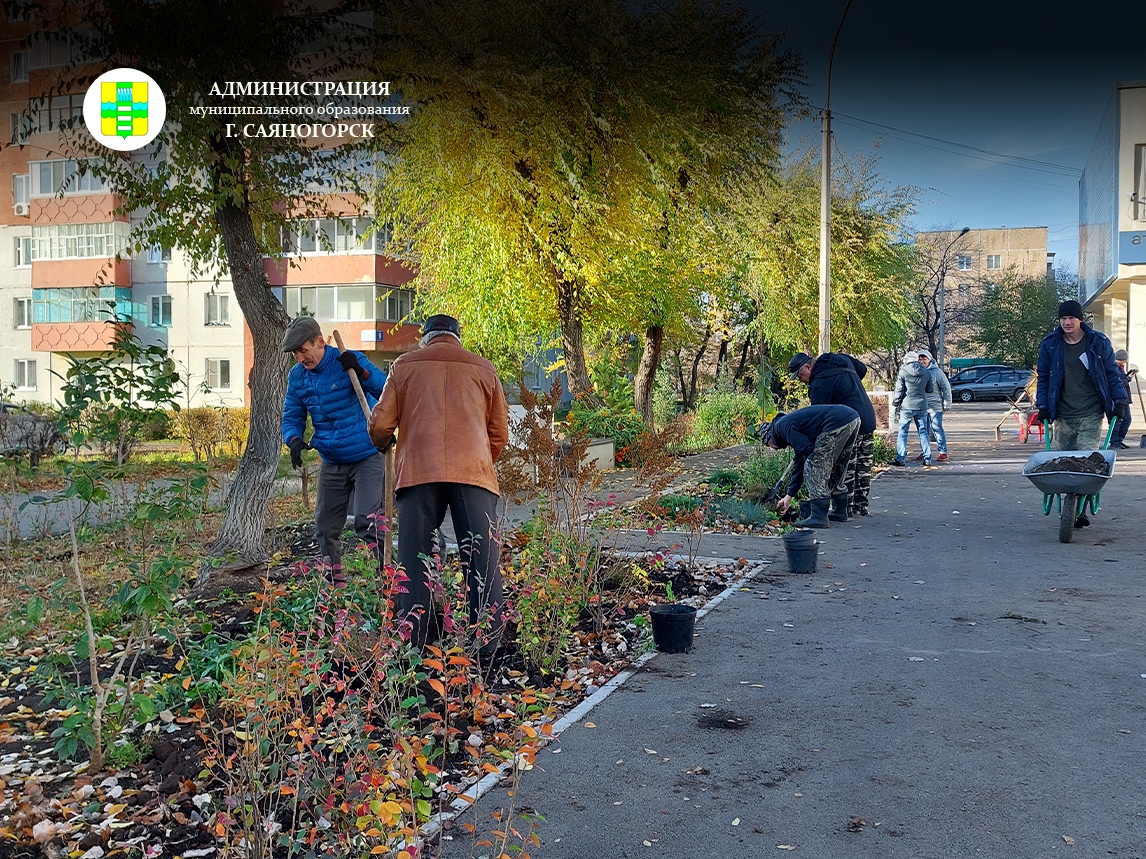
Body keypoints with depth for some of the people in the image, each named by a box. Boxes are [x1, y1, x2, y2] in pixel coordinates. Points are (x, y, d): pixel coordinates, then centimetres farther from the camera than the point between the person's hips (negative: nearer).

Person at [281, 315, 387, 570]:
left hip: (367, 456, -6)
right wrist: (294, 440, -13)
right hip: (332, 463, 6)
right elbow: (292, 417, 9)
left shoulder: (350, 361, -13)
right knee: (325, 527, 11)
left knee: (365, 520, -17)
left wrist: (362, 373, -38)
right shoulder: (297, 376, 2)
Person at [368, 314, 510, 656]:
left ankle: (417, 642, 8)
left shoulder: (405, 365, 13)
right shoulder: (483, 369, 16)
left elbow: (381, 423, 10)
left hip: (418, 471, 0)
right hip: (473, 472, 0)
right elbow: (500, 435, 16)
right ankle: (486, 643, 2)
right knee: (481, 560, 3)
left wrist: (381, 444, 32)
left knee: (414, 559, 7)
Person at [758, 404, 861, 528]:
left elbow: (807, 449, -9)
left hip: (838, 423, -10)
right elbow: (798, 465, 35)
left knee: (813, 467, -2)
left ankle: (818, 517, -2)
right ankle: (840, 512, 33)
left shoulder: (781, 426, 2)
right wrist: (789, 496, 40)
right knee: (836, 470, 25)